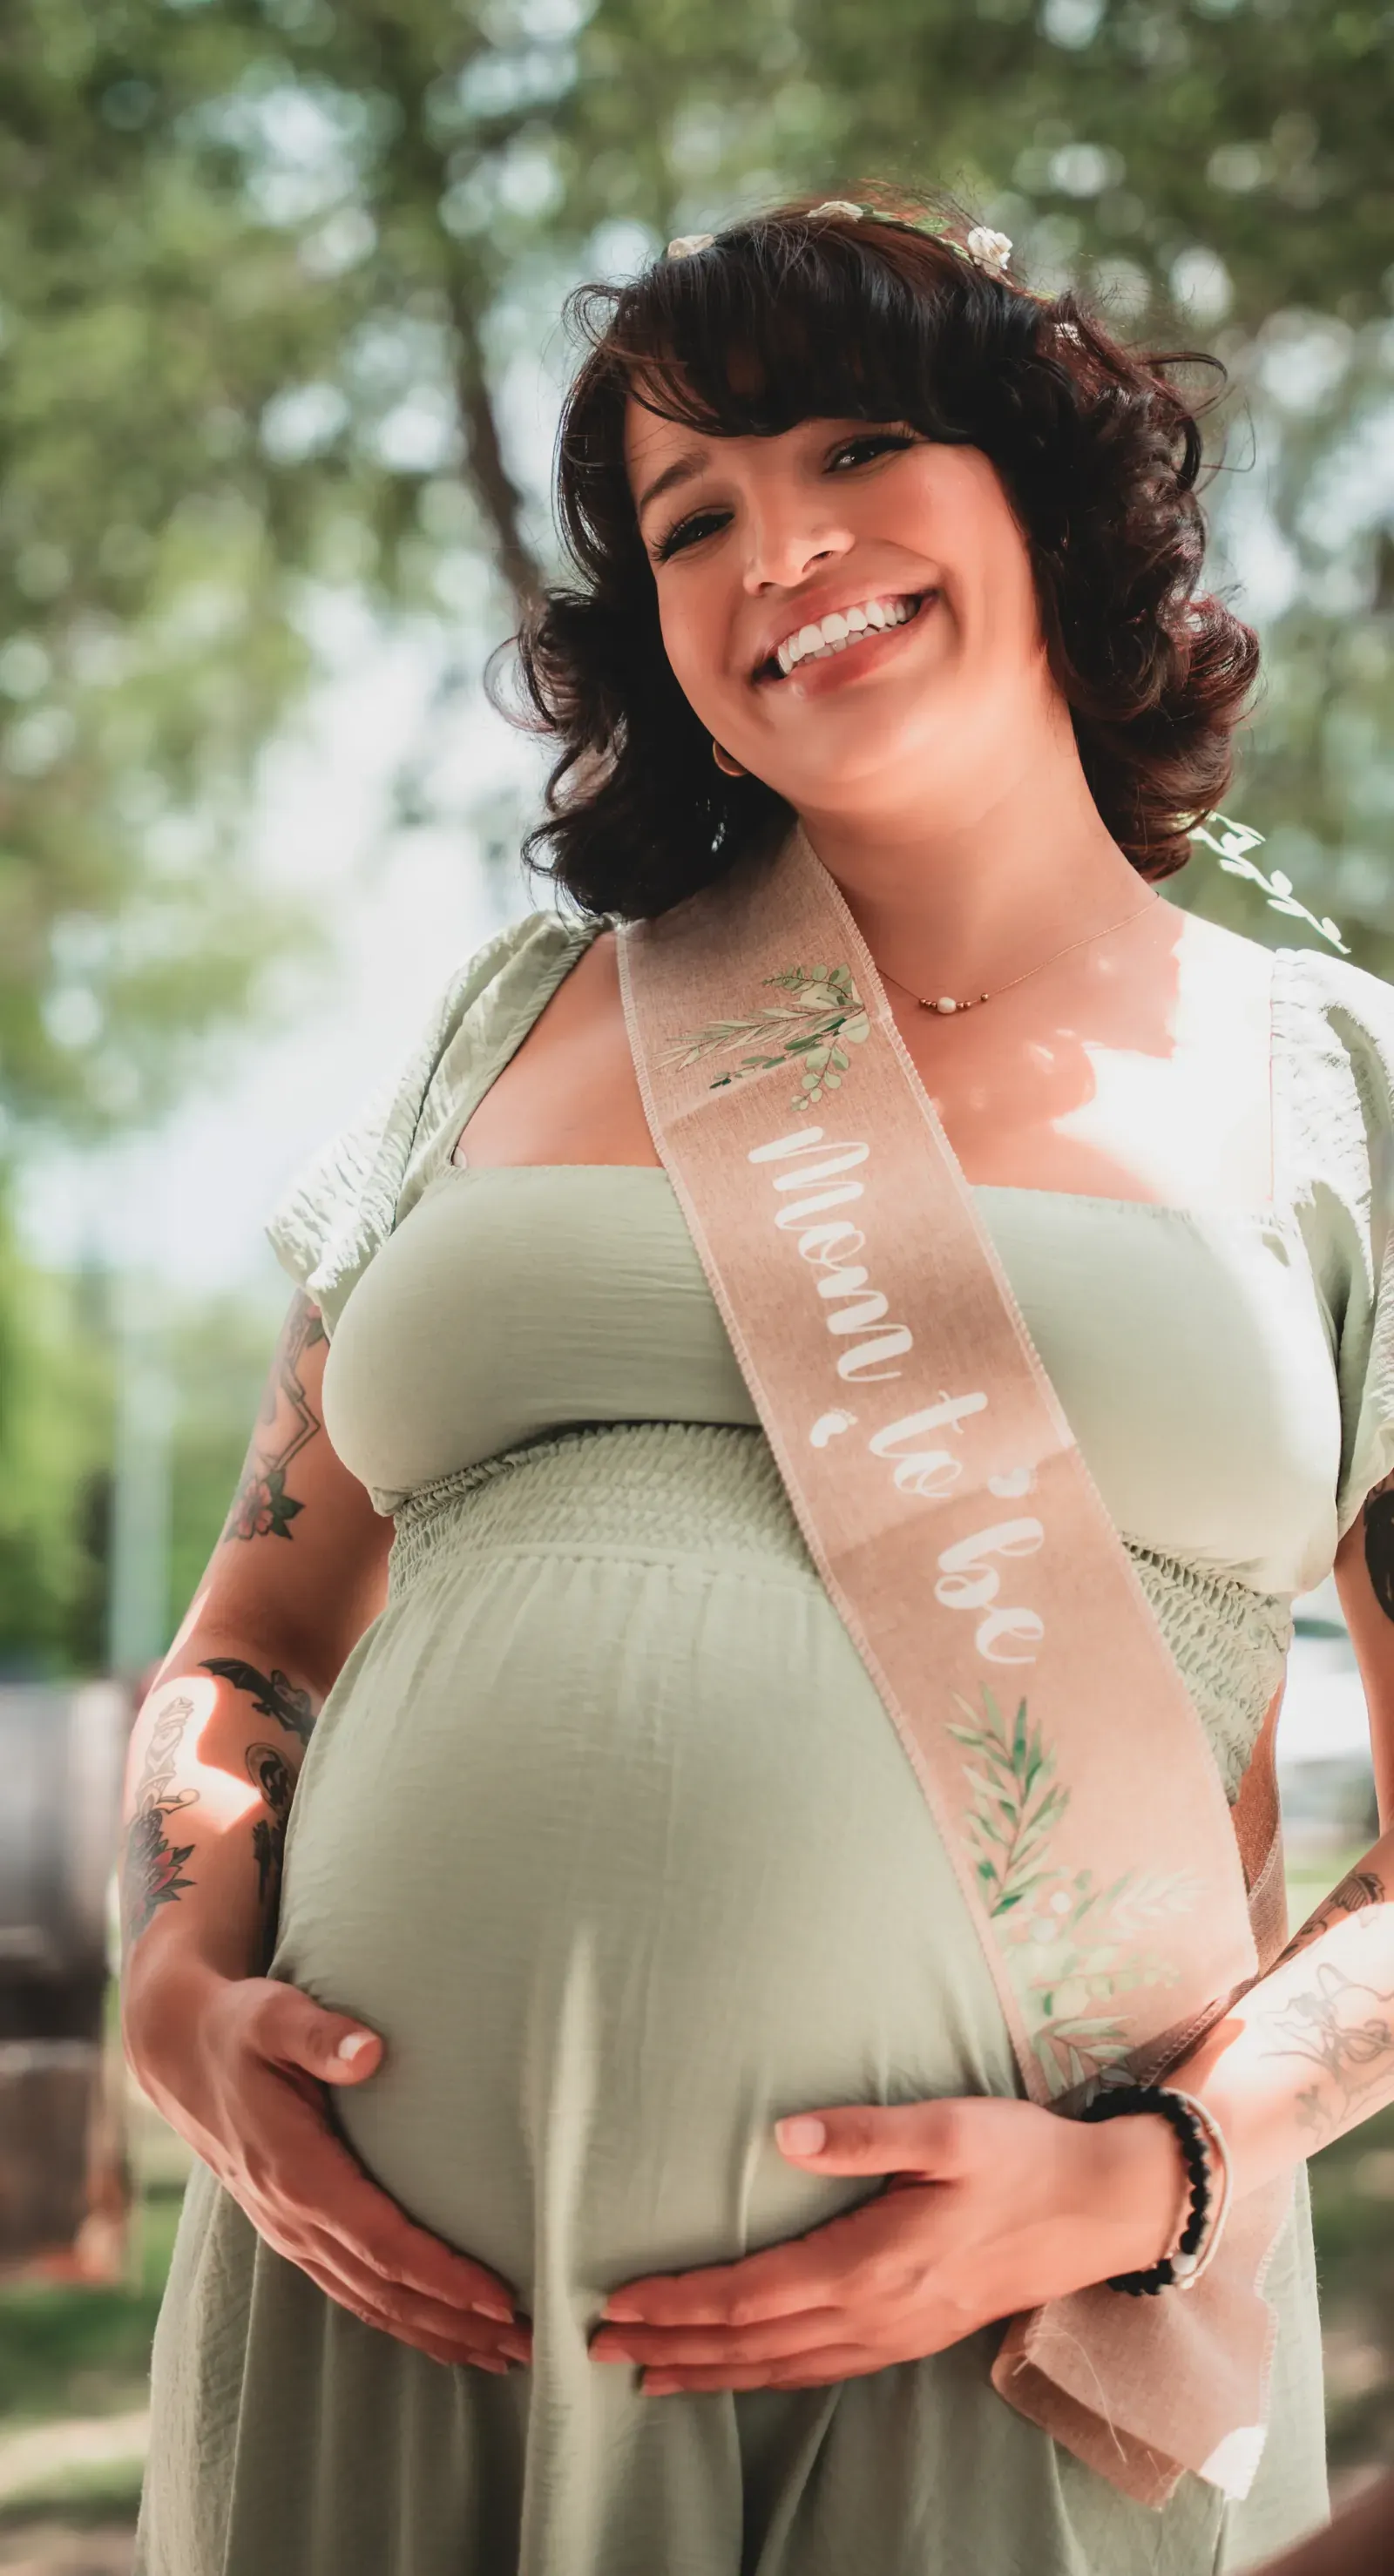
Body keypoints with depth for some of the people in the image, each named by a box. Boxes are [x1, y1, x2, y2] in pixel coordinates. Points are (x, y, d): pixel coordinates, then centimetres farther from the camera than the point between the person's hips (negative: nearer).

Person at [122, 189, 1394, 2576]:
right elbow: (249, 1645, 17)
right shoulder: (526, 1023, 13)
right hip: (391, 2314, 3)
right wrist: (184, 1997, -1)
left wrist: (1151, 2179, -12)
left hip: (1003, 2373, -2)